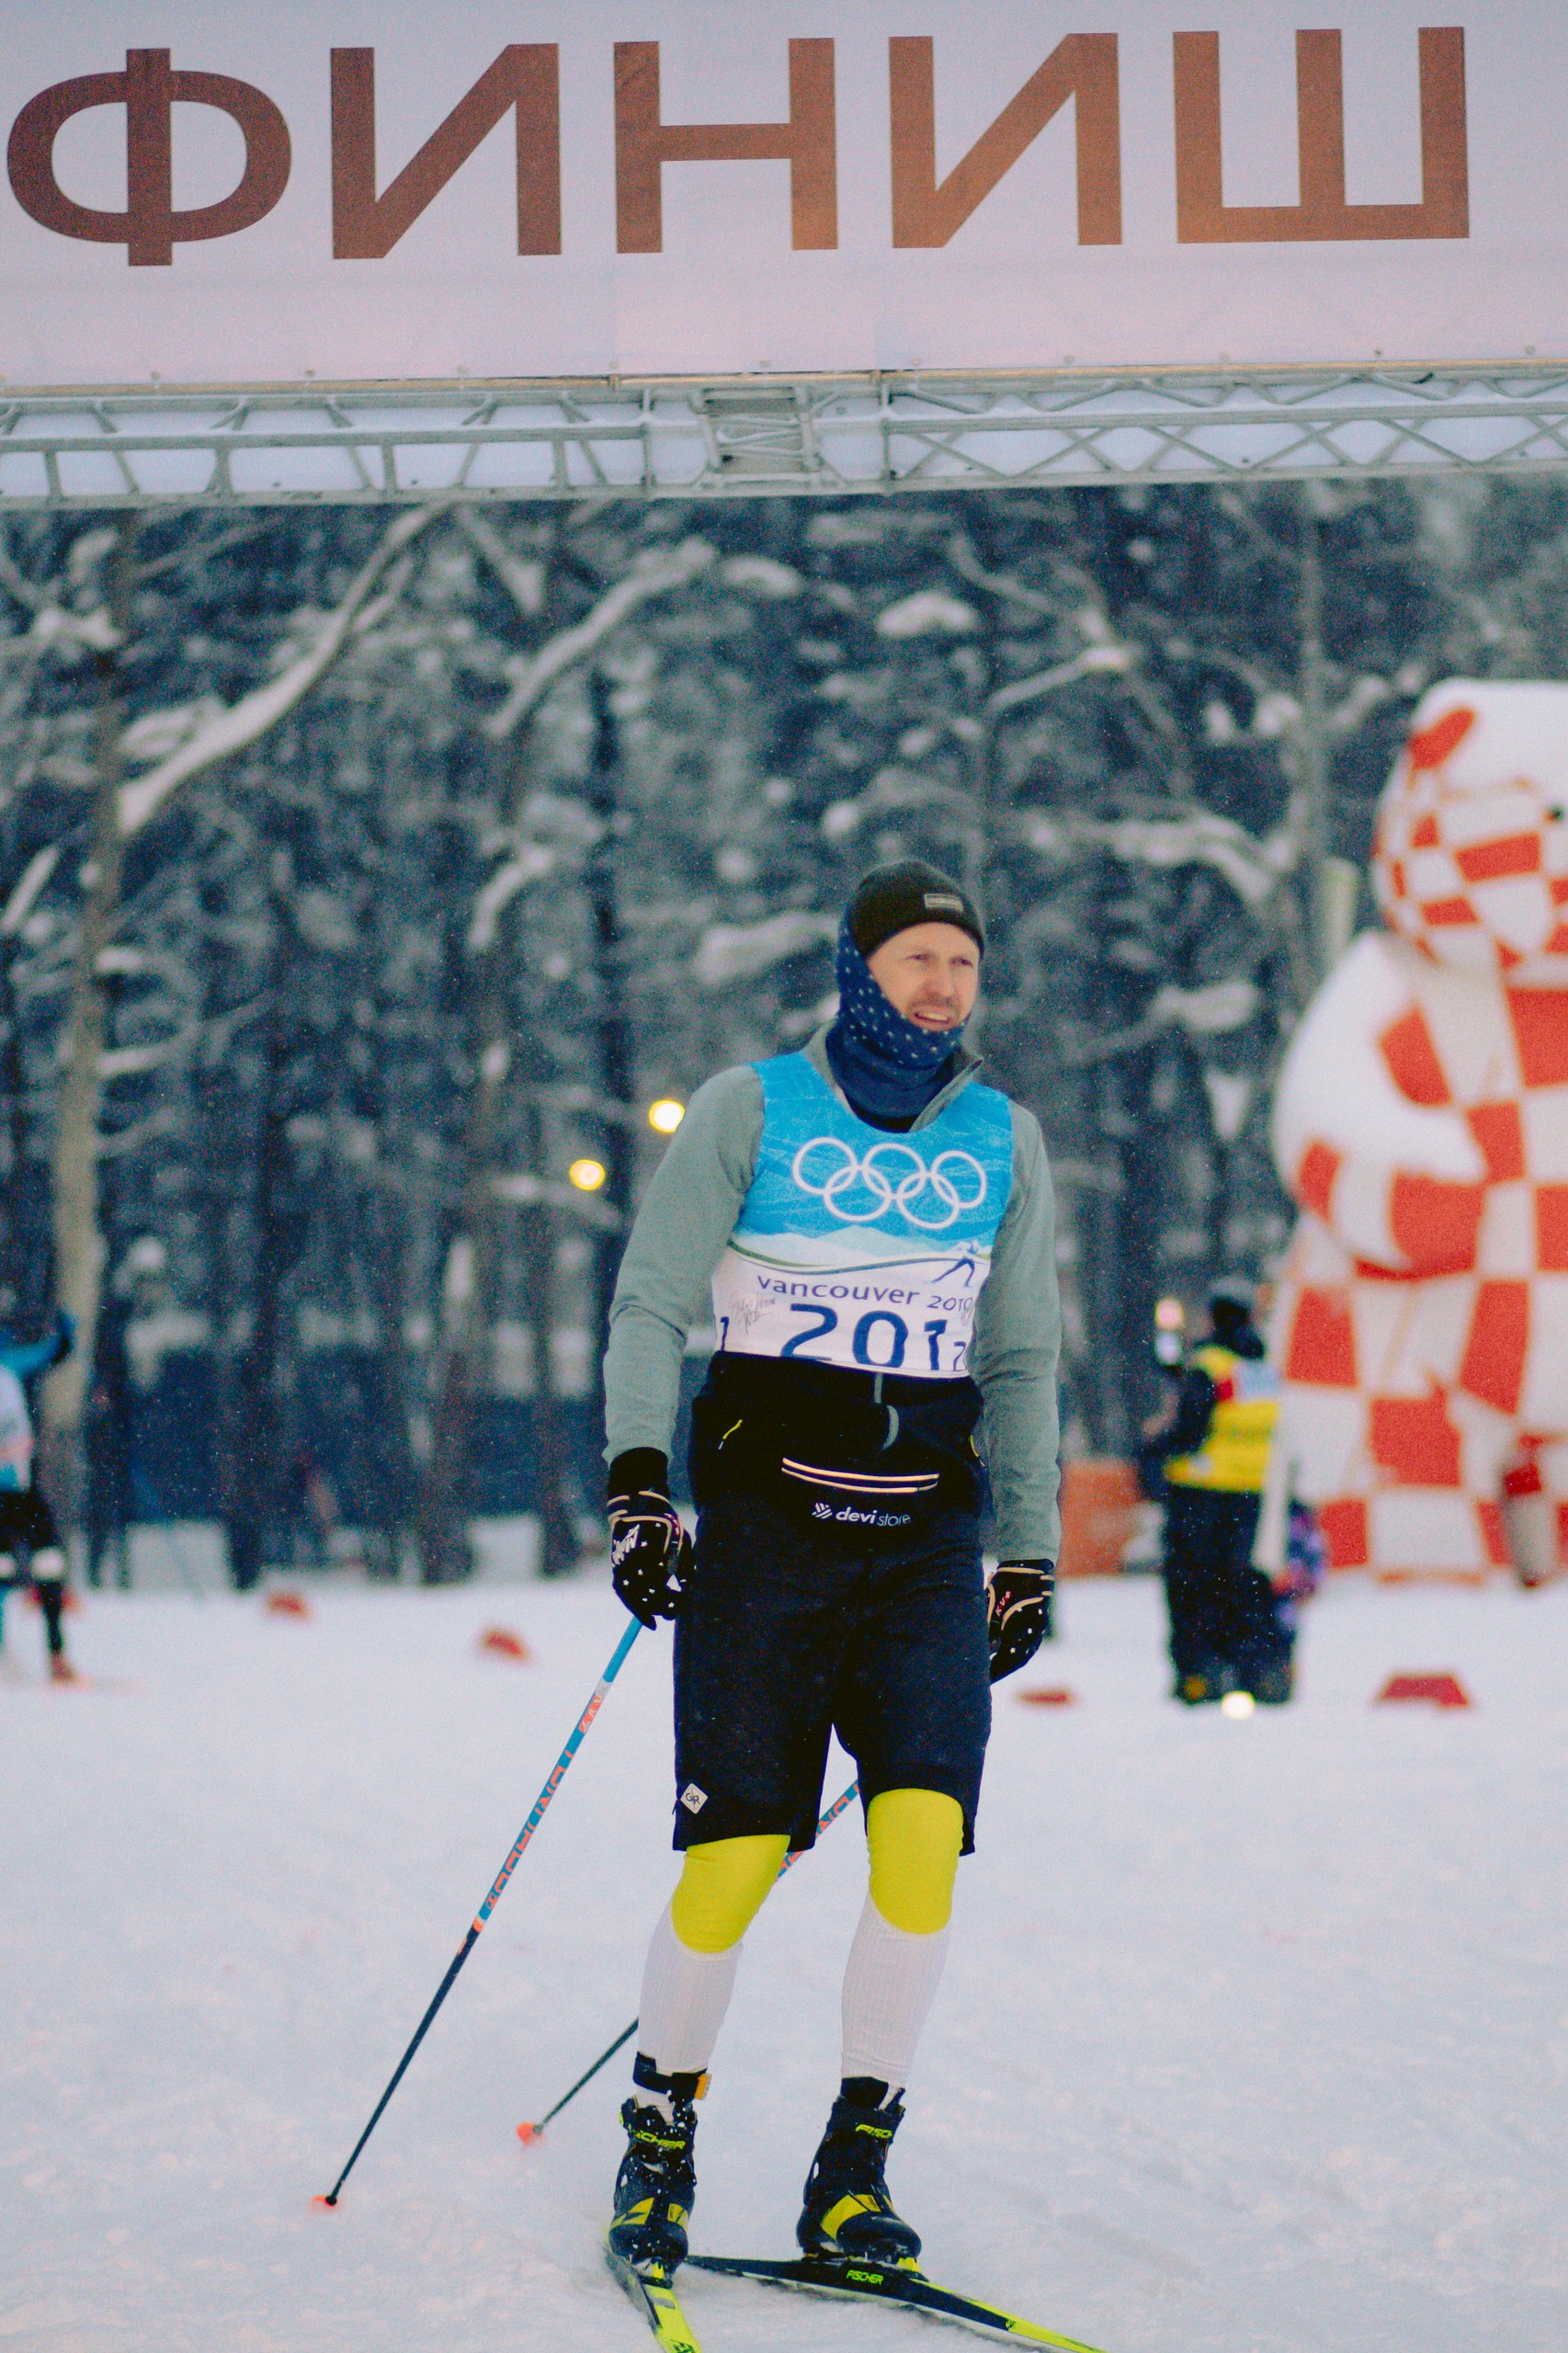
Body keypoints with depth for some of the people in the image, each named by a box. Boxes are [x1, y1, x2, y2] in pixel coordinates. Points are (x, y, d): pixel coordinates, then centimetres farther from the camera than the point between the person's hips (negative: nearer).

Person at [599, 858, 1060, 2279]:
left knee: (924, 1832, -15)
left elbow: (1020, 1361, 19)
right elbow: (652, 1302, 0)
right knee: (734, 1858, -8)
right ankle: (661, 2129, 15)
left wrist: (1031, 1549, 15)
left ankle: (855, 2167, -3)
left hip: (927, 1541, 2)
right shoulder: (751, 1110, 3)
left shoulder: (1003, 1140, 12)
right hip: (765, 1519, -2)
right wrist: (638, 1471, -13)